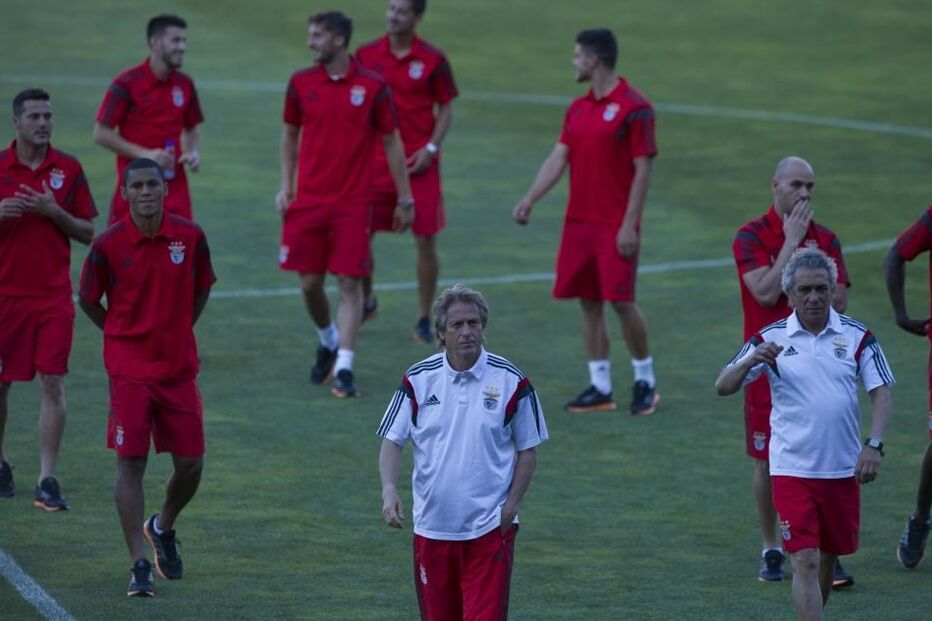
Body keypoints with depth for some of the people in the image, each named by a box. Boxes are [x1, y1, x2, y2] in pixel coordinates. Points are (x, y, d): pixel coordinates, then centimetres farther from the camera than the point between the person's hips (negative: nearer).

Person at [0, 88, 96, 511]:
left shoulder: (68, 169, 3)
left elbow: (87, 233, 4)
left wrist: (54, 212, -12)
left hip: (54, 296, 0)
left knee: (52, 385, -7)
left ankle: (47, 481, -7)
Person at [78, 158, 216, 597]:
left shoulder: (190, 237, -3)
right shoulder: (109, 244, -9)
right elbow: (88, 300, 5)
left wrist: (177, 332, 12)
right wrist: (121, 336, 7)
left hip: (179, 367, 3)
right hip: (129, 370, -3)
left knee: (190, 463, 5)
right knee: (130, 462, -8)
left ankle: (162, 528, 35)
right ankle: (140, 565, -4)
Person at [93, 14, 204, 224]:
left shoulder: (184, 84, 6)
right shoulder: (127, 83, -8)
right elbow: (101, 133, -7)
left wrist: (193, 152, -1)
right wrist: (144, 154, -15)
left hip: (175, 189, 4)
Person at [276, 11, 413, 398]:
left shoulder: (372, 87, -4)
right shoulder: (301, 83, 3)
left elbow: (391, 142, 2)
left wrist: (404, 199, 3)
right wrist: (286, 185, 7)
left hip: (352, 203, -3)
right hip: (307, 201, 3)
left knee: (350, 283, -7)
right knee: (310, 283, 4)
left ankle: (344, 368, -6)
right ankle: (328, 342, 31)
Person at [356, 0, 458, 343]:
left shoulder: (432, 60, -4)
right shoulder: (367, 55, 2)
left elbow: (445, 109, 2)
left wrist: (430, 149, -9)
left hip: (418, 163, -2)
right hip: (375, 159, 2)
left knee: (426, 241, -3)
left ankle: (424, 320, 8)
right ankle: (366, 302, 26)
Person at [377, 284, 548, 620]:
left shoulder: (511, 381, -3)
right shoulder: (417, 380, 0)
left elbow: (528, 450, 4)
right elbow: (392, 441, 2)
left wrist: (512, 504, -8)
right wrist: (389, 489, -16)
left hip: (489, 527, -2)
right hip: (432, 526, 2)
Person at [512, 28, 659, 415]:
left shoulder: (633, 107, -9)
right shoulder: (577, 110, 13)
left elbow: (642, 170, -11)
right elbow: (558, 158, 10)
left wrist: (629, 224, -16)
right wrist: (530, 200, -3)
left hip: (615, 227, -7)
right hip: (579, 222, 7)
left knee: (621, 301, -8)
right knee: (588, 303, 6)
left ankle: (645, 381, 9)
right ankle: (600, 388, 12)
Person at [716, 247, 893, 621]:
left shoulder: (857, 336, 2)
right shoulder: (771, 339, -1)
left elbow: (881, 393, 1)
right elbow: (723, 387, -3)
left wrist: (874, 445, -14)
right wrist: (751, 361, -24)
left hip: (843, 468, 2)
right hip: (792, 469, -2)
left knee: (829, 557, 14)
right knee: (805, 561, -11)